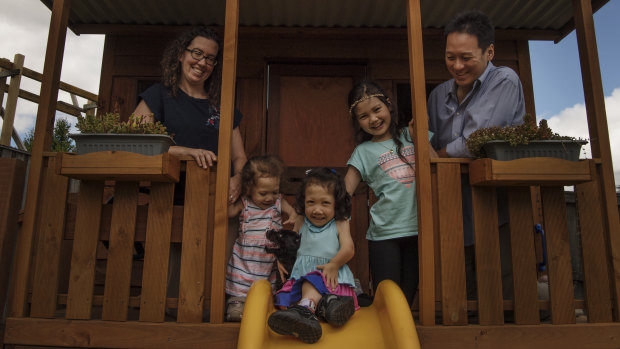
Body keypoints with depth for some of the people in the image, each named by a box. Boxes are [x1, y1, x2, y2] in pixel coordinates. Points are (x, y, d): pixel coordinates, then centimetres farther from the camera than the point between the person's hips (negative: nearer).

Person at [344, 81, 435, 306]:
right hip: (384, 234, -2)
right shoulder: (363, 152, 6)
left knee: (407, 299, 9)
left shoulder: (409, 136, 11)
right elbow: (343, 193, 2)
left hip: (417, 228, 2)